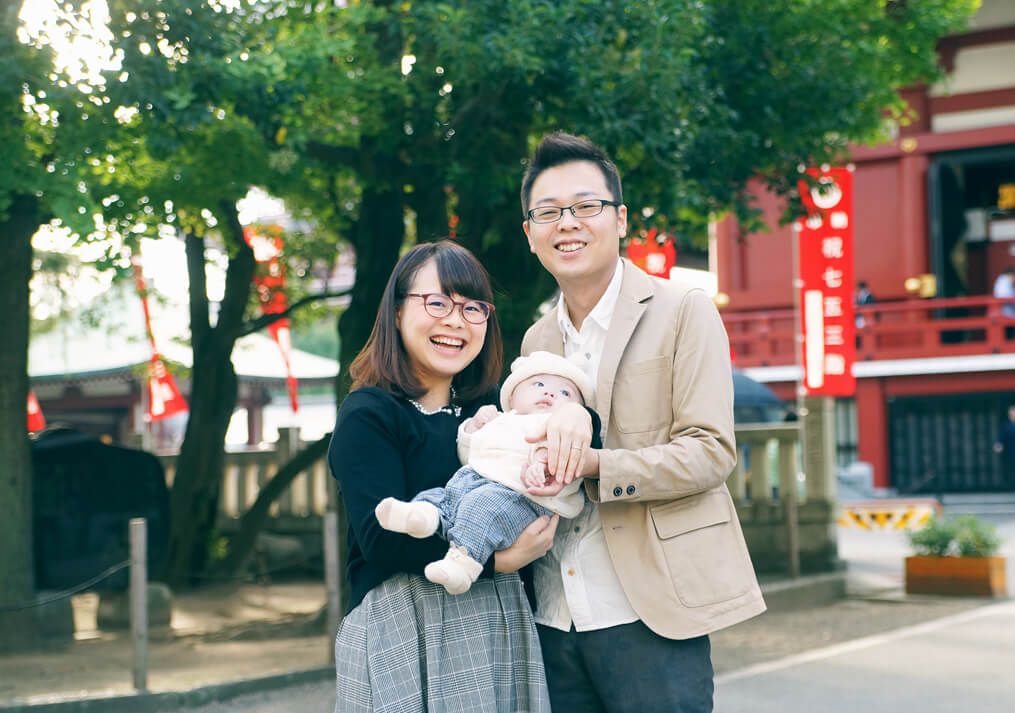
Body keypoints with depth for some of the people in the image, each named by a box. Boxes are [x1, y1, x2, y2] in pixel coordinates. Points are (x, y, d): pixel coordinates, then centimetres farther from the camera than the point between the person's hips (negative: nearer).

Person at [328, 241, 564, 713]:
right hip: (403, 633, -6)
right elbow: (382, 538, -17)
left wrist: (574, 416, -15)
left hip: (500, 625, 6)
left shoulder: (487, 410, 12)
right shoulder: (368, 415, -7)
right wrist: (494, 559, -20)